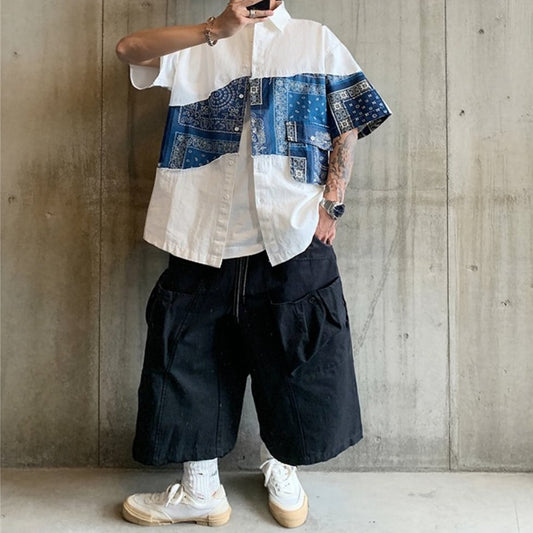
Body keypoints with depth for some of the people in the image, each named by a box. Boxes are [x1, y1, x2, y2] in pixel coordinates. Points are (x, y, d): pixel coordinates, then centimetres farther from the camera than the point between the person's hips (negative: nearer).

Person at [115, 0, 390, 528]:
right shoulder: (201, 44, 15)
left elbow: (348, 128, 10)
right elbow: (129, 48, -2)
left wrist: (330, 205, -2)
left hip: (293, 236, 0)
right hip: (207, 239, 1)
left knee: (293, 360, 8)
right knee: (192, 353, 6)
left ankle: (279, 468, 35)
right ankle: (200, 489, 25)